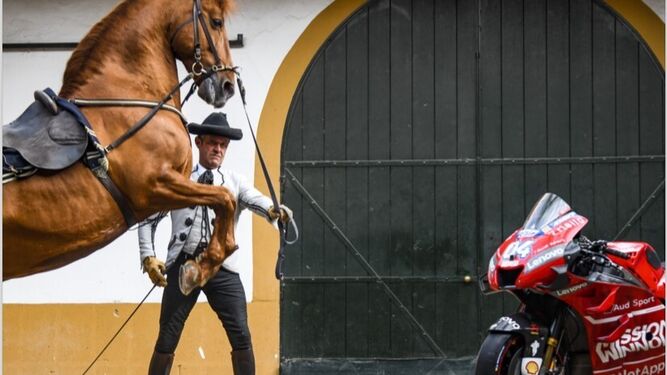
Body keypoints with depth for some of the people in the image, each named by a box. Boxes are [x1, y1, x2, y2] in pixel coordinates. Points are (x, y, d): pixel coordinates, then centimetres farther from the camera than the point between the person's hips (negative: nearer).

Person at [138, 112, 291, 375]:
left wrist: (274, 210, -32)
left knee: (240, 335, -8)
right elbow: (149, 219, 12)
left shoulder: (235, 182, 12)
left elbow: (256, 200, -8)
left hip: (222, 267, 0)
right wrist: (148, 258, -1)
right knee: (167, 338, 2)